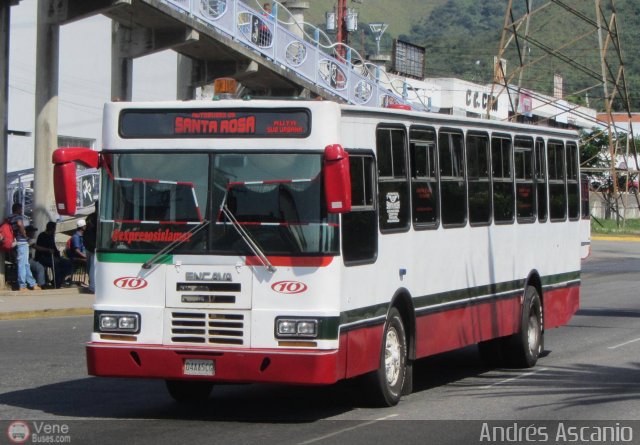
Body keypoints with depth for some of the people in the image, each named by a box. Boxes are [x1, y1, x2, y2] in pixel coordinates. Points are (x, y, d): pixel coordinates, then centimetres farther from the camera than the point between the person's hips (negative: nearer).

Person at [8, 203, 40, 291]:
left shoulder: (10, 218, 17)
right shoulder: (18, 217, -7)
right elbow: (20, 224, -27)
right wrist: (24, 234, -13)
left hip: (16, 243, 9)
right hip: (22, 242, -9)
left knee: (25, 264, 11)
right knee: (22, 264, -8)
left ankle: (32, 284, 14)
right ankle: (22, 286, -9)